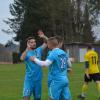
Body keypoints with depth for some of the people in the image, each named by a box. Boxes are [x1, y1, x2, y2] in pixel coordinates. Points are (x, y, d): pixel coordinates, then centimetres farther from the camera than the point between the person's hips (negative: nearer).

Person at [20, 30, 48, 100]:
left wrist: (43, 37, -13)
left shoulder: (38, 50, 5)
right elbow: (22, 58, -29)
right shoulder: (26, 53, -6)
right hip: (29, 79, -4)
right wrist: (27, 48, -37)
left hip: (38, 79, 4)